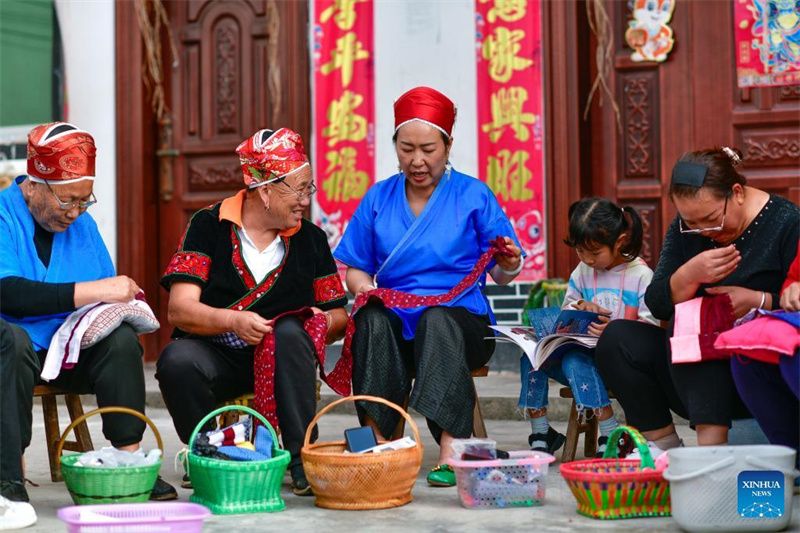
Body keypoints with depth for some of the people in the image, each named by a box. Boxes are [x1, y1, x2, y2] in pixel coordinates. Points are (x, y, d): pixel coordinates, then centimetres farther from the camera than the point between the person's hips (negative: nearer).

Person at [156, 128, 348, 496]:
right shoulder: (208, 226, -1)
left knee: (290, 332, -31)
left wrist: (323, 322, -13)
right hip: (214, 357, -1)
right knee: (176, 359, -33)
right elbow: (180, 310, -11)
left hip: (280, 357, 2)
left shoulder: (310, 239, 9)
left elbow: (337, 316, 11)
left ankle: (302, 457, -24)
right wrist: (234, 320, -29)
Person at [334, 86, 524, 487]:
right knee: (372, 320, -33)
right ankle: (376, 440, -38)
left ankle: (451, 448, -47)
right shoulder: (378, 198, 14)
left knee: (436, 319, -37)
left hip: (462, 316, -2)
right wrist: (364, 287, -9)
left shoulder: (474, 195, 7)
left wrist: (510, 264, -18)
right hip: (397, 322, 2)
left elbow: (500, 275, 5)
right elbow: (354, 268, 13)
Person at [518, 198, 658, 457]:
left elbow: (649, 327, -14)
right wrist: (580, 308, -1)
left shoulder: (641, 275, -6)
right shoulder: (582, 272, 13)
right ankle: (540, 436, -9)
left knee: (575, 360, -34)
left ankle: (611, 437, -26)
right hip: (585, 350, 6)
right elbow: (565, 311, 22)